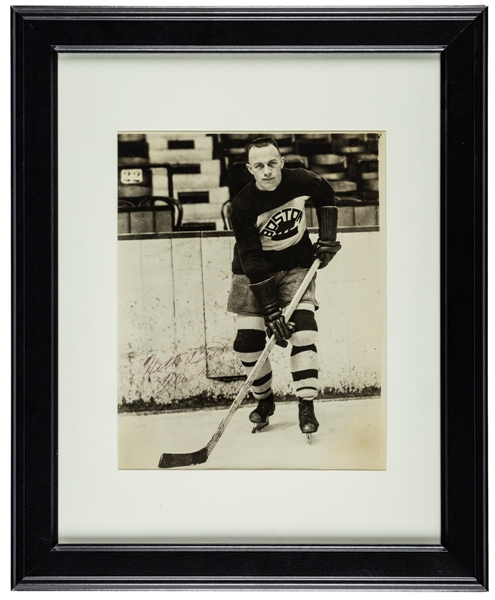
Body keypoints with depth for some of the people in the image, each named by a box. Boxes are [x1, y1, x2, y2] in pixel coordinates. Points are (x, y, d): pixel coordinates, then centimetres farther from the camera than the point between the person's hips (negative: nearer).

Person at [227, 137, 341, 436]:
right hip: (254, 271, -1)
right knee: (248, 340, -6)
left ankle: (307, 407, -9)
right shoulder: (243, 205, -23)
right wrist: (270, 310, -29)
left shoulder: (302, 181, -16)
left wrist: (327, 238, 4)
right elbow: (252, 261, -25)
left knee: (303, 331, -16)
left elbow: (326, 196, 10)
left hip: (296, 265, 1)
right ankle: (265, 401, 18)